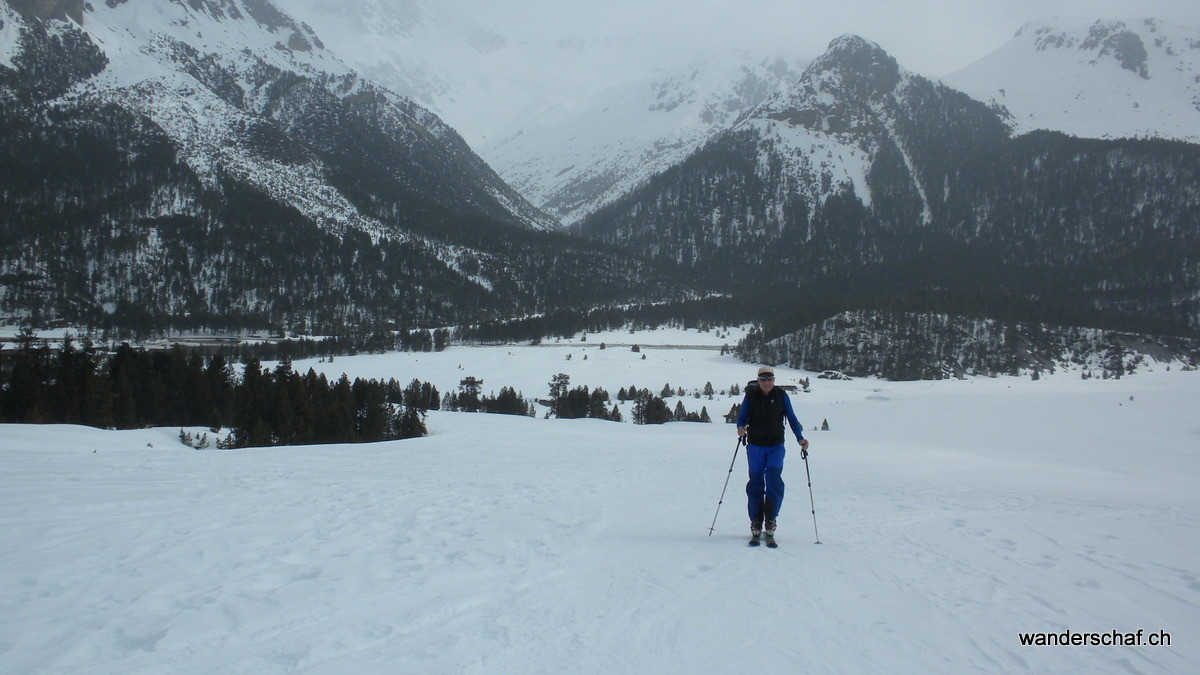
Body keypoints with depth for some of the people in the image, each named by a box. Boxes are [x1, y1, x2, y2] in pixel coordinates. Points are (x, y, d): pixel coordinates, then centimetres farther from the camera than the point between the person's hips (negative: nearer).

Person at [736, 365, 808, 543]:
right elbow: (742, 416, 3)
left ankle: (770, 521, -13)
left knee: (774, 479, -18)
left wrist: (800, 438, -5)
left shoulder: (781, 395, 3)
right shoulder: (750, 395, 2)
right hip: (755, 446, 0)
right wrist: (741, 427, -20)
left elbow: (791, 418, 6)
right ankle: (756, 524, 7)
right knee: (755, 483, -1)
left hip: (776, 446, 0)